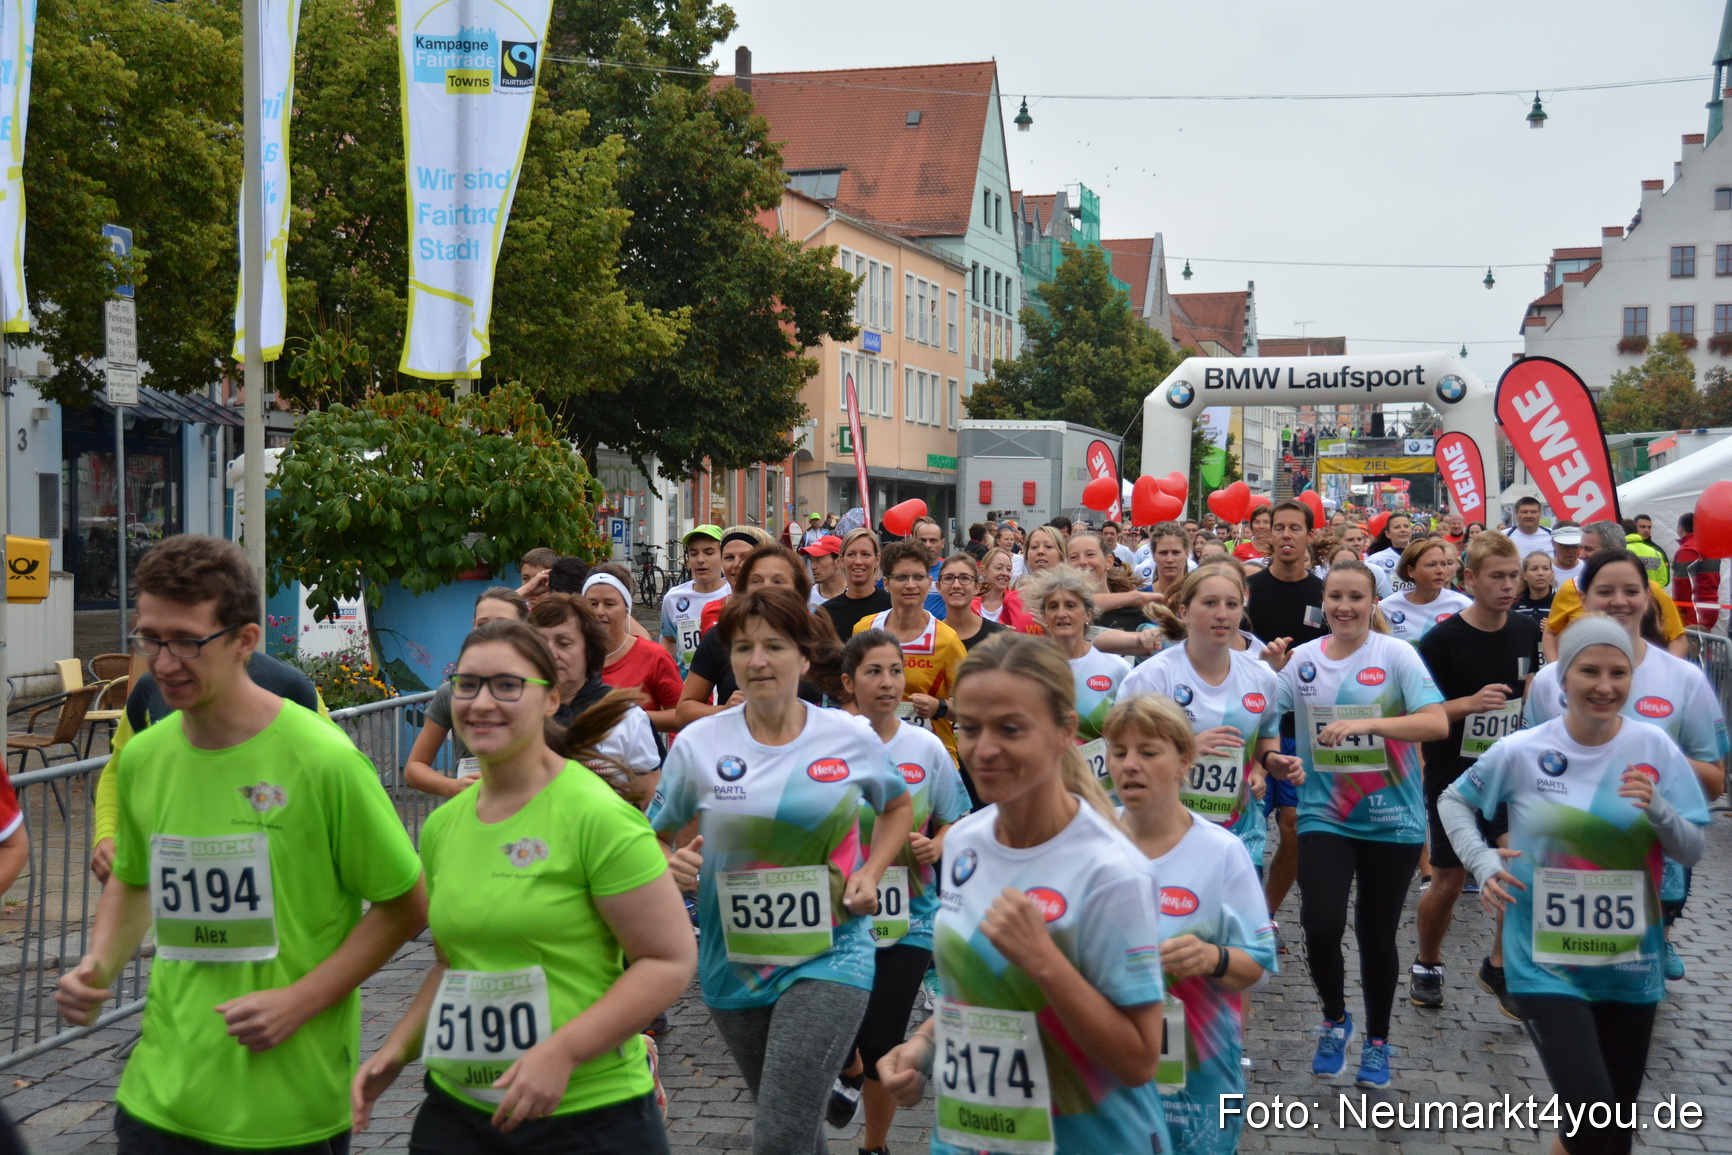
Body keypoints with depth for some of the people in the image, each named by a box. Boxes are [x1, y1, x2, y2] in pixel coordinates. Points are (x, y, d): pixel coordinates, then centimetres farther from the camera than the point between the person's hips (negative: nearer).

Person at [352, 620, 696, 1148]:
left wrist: (561, 1052, -22)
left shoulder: (596, 816, -14)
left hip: (592, 1118, -5)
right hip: (455, 1109, 6)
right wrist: (397, 1047, 3)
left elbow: (671, 960, -15)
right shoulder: (442, 825, 6)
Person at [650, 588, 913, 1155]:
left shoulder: (852, 737, -4)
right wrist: (672, 865, -18)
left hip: (829, 955, -2)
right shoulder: (698, 744, -5)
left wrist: (871, 874, 0)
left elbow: (898, 806, 15)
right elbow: (655, 837, 5)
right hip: (735, 962, 2)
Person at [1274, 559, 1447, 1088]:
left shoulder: (1396, 655, -7)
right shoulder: (1304, 658, 2)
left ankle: (1377, 1042, 31)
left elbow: (1437, 723, -18)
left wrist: (1365, 723, -29)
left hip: (1392, 819, -1)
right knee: (1322, 925, -12)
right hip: (1324, 814, 2)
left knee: (1377, 934, 9)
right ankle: (1334, 1019, 18)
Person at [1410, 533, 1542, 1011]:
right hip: (1453, 778, -3)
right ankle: (1427, 965, 28)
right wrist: (1468, 703, -28)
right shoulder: (1442, 640, -14)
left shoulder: (1527, 632, 0)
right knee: (1449, 881, 5)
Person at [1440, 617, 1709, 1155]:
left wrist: (1657, 810, -21)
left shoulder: (1655, 749, -6)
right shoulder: (1521, 752, -10)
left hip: (1631, 966, 3)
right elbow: (1453, 801, 5)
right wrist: (1482, 861, -11)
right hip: (1546, 965, -3)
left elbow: (1693, 850, -1)